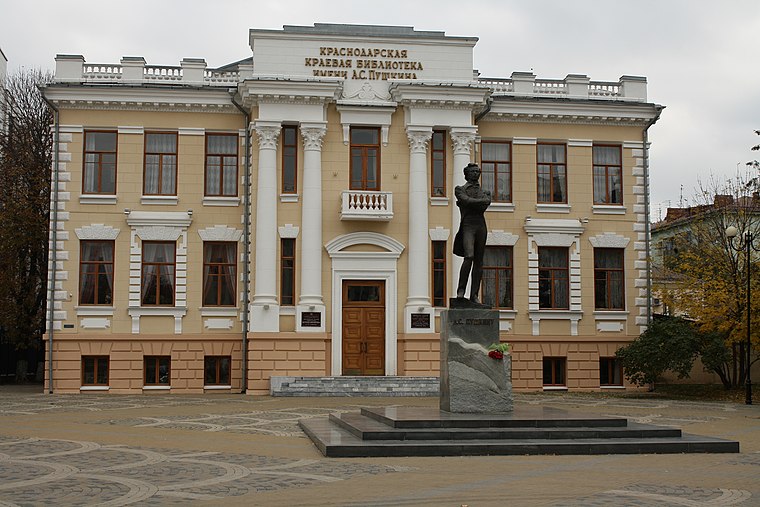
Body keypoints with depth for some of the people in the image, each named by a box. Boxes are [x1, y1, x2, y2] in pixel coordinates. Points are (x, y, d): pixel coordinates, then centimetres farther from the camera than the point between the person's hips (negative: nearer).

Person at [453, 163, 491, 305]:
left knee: (479, 261, 0)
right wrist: (480, 201, -2)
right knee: (469, 257, -22)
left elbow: (485, 205, -2)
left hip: (481, 226, 4)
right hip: (468, 225, -4)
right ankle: (461, 290, -13)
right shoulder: (460, 189, 12)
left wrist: (468, 204, -4)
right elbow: (467, 200, -10)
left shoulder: (485, 192, 21)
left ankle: (474, 295, 1)